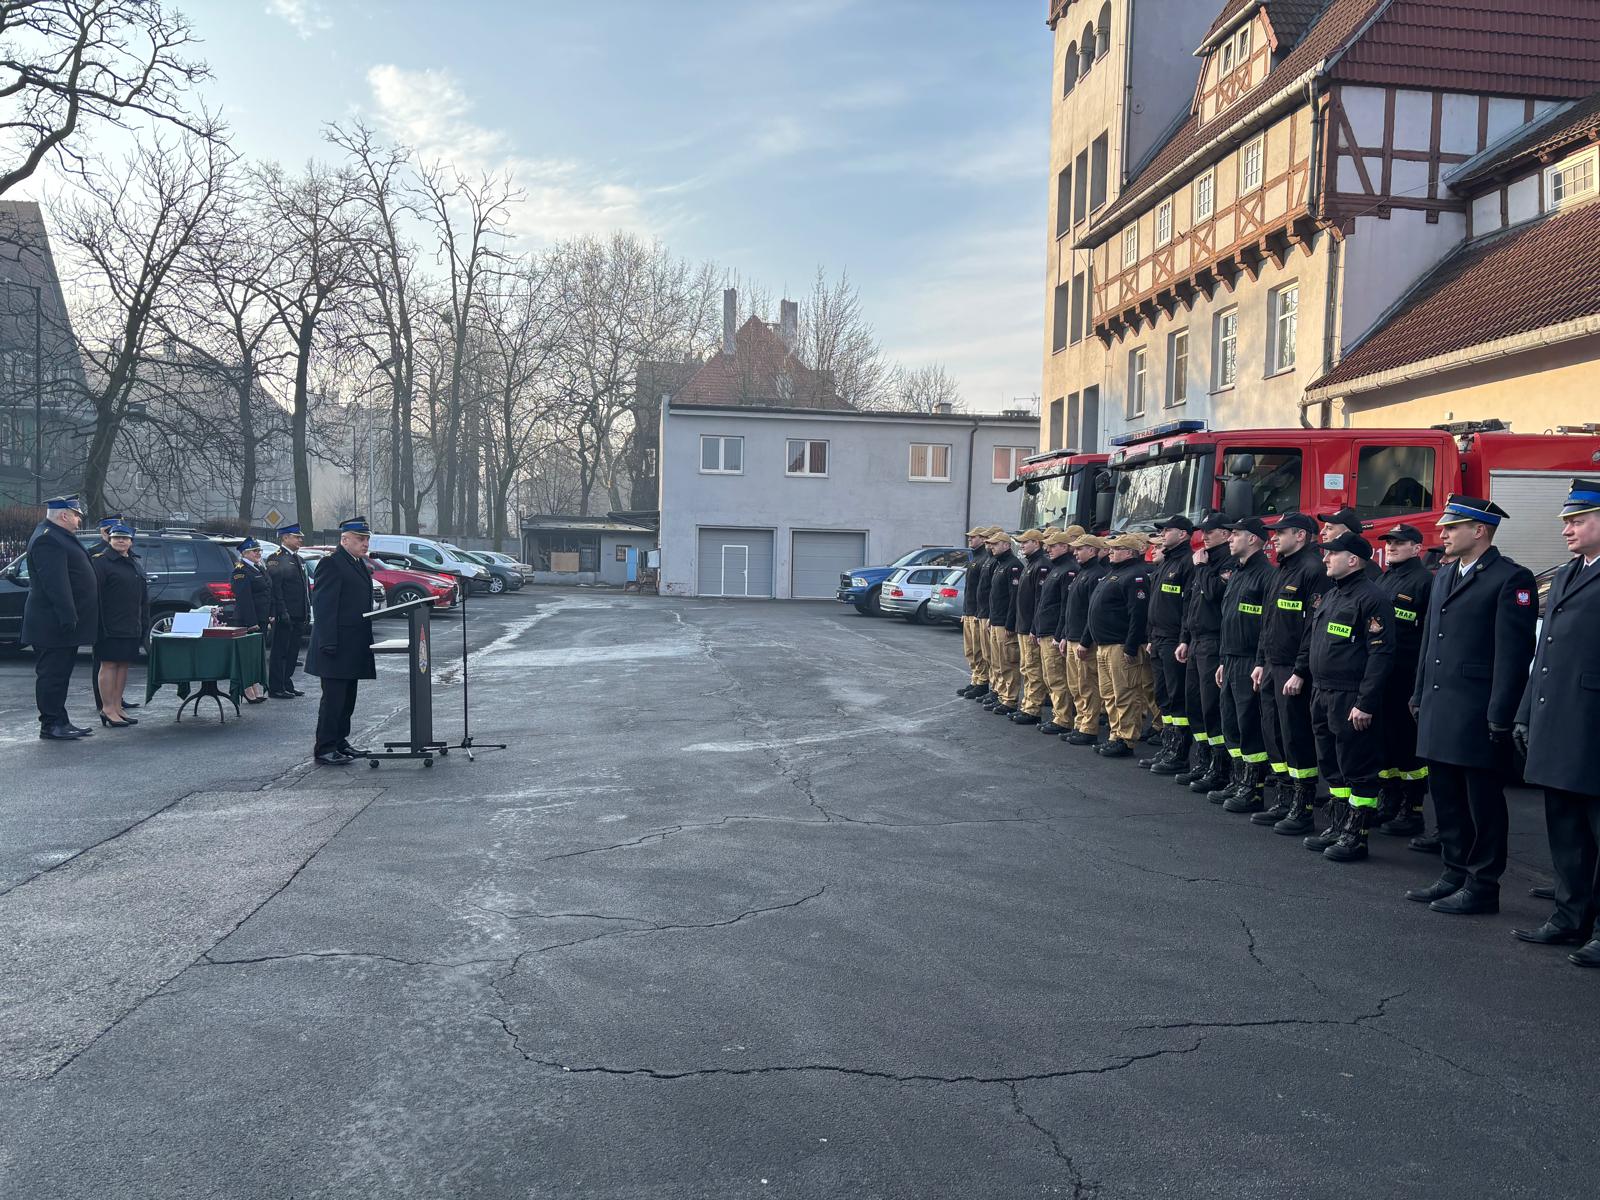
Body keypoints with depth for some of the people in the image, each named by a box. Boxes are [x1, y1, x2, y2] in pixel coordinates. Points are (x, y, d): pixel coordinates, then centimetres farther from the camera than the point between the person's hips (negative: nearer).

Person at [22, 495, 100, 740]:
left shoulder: (60, 537, 19)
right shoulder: (48, 540, -16)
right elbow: (55, 582, -24)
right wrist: (67, 617, -27)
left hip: (62, 623, 11)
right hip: (53, 625, -11)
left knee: (59, 674, 14)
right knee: (51, 674, -4)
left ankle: (59, 721, 20)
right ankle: (51, 725, 0)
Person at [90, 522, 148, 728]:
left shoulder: (135, 563, 18)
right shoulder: (101, 561, -5)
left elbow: (144, 596, 21)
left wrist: (145, 622, 15)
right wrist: (98, 622, -19)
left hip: (132, 626, 8)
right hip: (110, 626, -7)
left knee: (123, 664, 10)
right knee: (109, 664, -5)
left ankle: (117, 707, 16)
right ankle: (107, 709, -1)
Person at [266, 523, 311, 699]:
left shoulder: (299, 559, 18)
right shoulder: (275, 559, -10)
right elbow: (274, 588, -16)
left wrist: (307, 610, 15)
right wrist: (282, 611, -21)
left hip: (298, 616, 9)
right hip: (284, 615, -9)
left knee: (292, 652, 13)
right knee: (280, 651, -3)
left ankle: (287, 684, 21)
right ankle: (276, 688, 2)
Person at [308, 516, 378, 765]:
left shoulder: (360, 564, 17)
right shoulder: (331, 564, -12)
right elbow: (322, 605, -17)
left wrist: (366, 640, 19)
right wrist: (328, 643, -22)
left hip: (354, 646, 9)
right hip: (337, 646, -9)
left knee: (348, 698, 14)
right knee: (334, 698, -5)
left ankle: (340, 743, 22)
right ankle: (324, 749, 1)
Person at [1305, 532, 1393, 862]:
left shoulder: (1372, 598, -13)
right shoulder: (1330, 595, 16)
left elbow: (1381, 654, -18)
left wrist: (1365, 703, -21)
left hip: (1351, 700, -10)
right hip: (1323, 695, 10)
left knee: (1357, 770, -1)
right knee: (1332, 767, 15)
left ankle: (1357, 837, 5)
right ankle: (1340, 830, 25)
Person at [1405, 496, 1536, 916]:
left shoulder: (1512, 579, -9)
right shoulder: (1444, 577, 16)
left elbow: (1513, 653, -14)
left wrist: (1500, 718, -16)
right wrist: (1419, 696, 17)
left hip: (1477, 716, -8)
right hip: (1438, 711, 8)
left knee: (1483, 801, 2)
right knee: (1446, 798, 14)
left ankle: (1483, 886, 12)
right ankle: (1456, 873, 27)